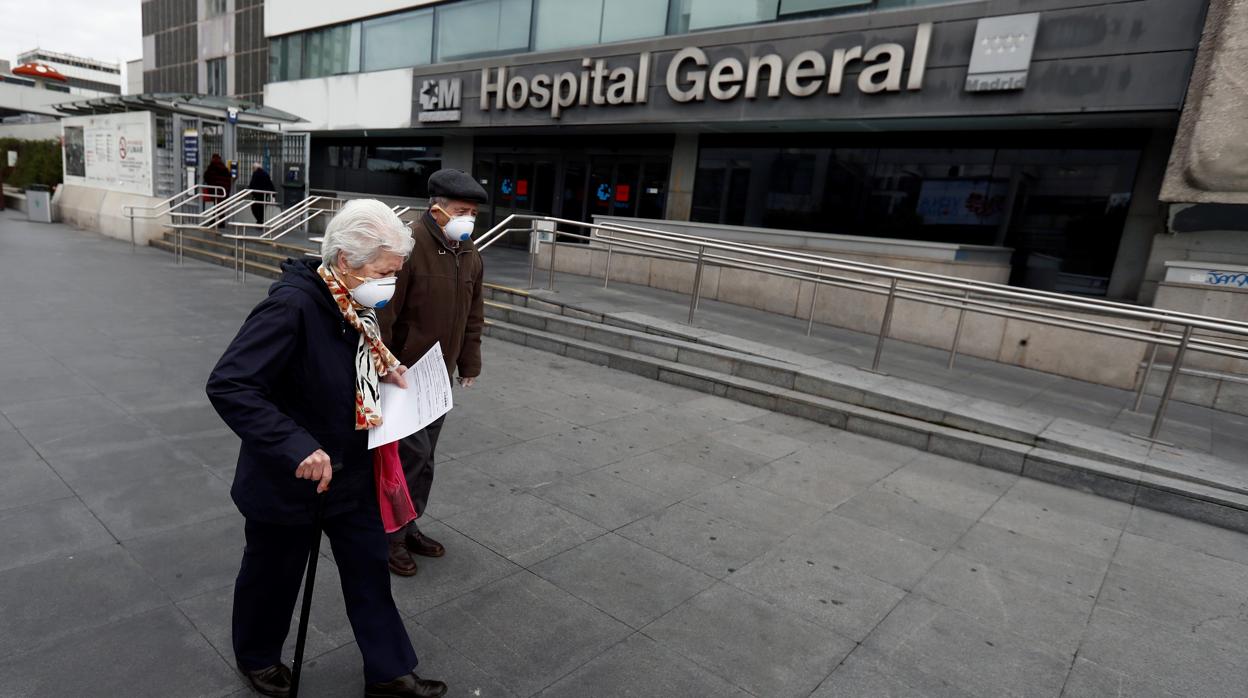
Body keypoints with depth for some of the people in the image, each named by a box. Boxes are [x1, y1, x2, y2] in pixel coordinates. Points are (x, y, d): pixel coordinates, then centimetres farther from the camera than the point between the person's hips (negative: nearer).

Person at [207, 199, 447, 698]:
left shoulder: (355, 305, -4)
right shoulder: (292, 306, -29)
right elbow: (228, 385, -33)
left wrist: (384, 369, -3)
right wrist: (296, 447, -39)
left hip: (352, 474, 7)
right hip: (288, 481, -7)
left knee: (369, 568, 16)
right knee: (274, 574, 20)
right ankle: (256, 657, 49)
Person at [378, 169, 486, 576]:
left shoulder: (470, 255, 6)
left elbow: (473, 314, 15)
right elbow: (383, 314, -20)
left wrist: (470, 362, 16)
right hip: (403, 373, -7)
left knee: (426, 456, 15)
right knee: (413, 452, -5)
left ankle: (408, 526, 31)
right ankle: (388, 533, 16)